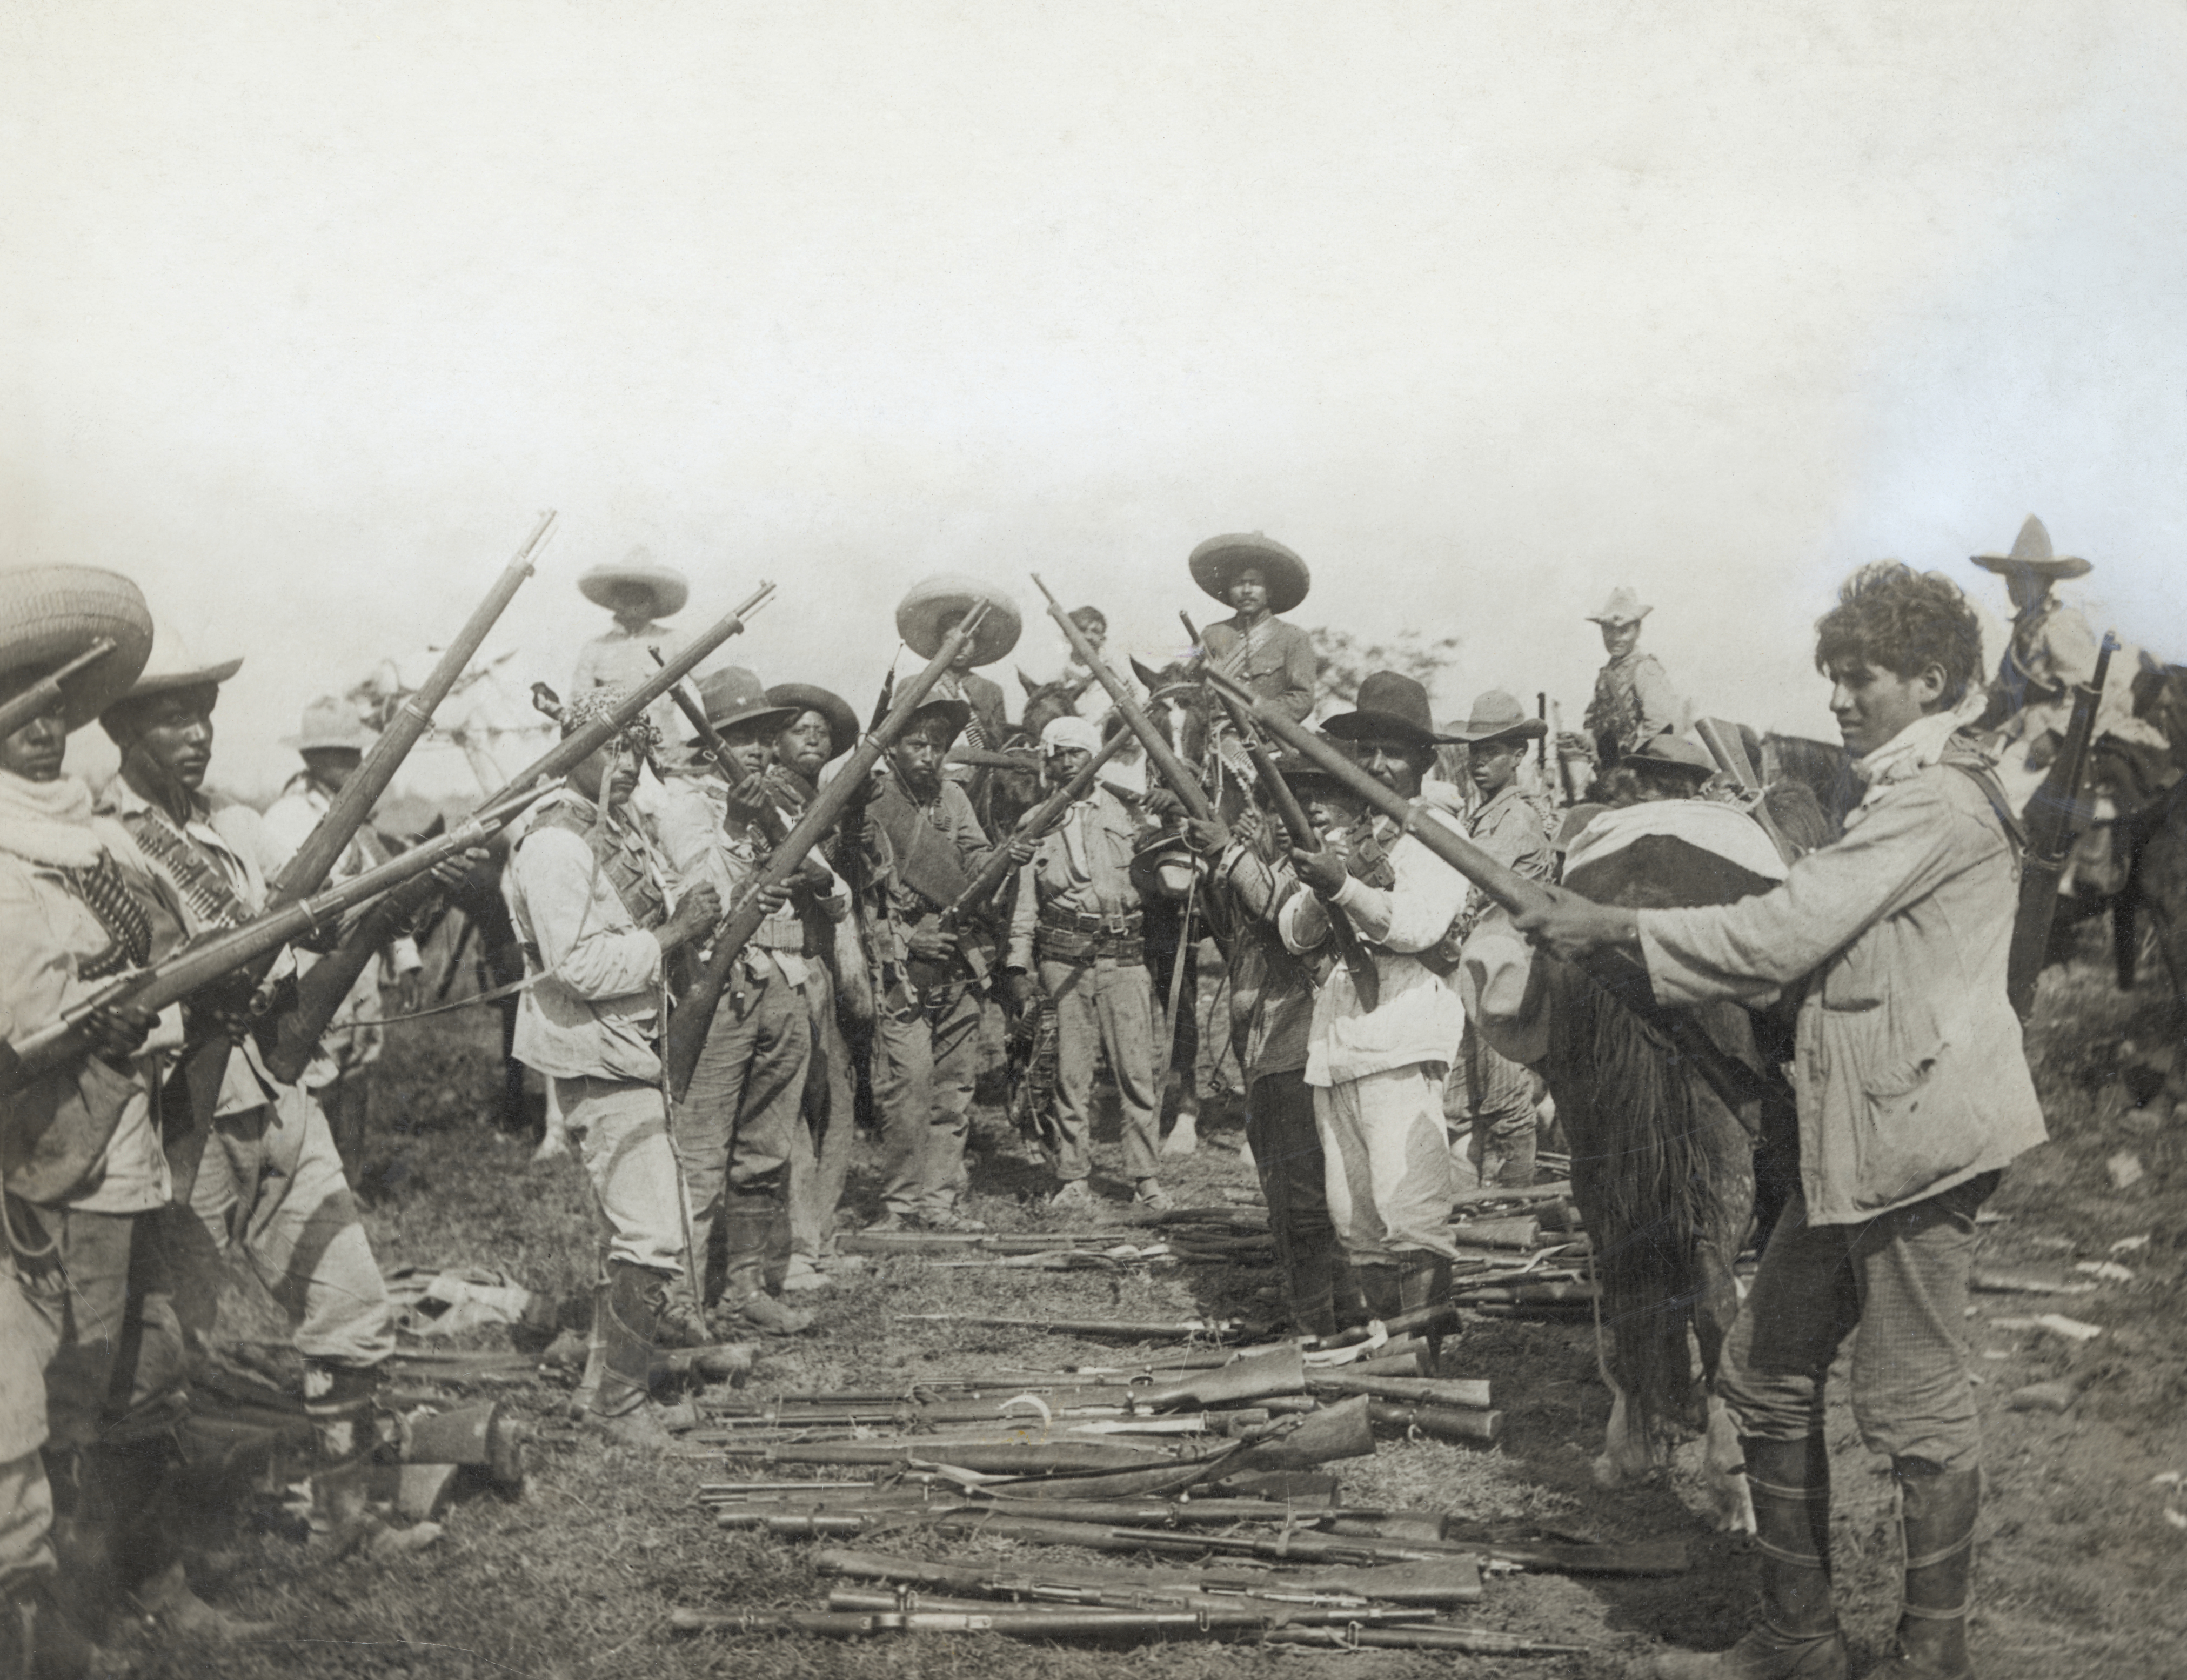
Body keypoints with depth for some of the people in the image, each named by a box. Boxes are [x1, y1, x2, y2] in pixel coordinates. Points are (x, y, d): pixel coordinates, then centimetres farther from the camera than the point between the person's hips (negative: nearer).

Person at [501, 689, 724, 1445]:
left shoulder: (615, 831, 15)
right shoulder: (555, 839, -16)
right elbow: (581, 965, -23)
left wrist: (688, 923, 5)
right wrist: (676, 931, -19)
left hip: (631, 1056, 11)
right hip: (597, 1061, -11)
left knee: (629, 1233, 17)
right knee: (653, 1241, -12)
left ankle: (609, 1386, 27)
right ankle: (620, 1402, 0)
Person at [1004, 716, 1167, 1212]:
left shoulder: (1124, 812, 11)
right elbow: (1025, 900, 12)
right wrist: (1019, 965, 4)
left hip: (1123, 955, 0)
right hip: (1061, 960, 1)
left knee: (1137, 1070, -5)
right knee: (1069, 1073, 0)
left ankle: (1146, 1178, 1)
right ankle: (1073, 1180, 8)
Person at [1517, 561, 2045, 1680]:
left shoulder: (1936, 800, -14)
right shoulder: (1902, 796, 19)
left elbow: (1784, 932, -20)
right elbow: (1814, 944, 19)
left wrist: (1617, 929, -13)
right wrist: (1614, 941, 10)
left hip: (1915, 1133, -10)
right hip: (1856, 1137, 10)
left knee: (1913, 1403, 0)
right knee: (1768, 1375, 14)